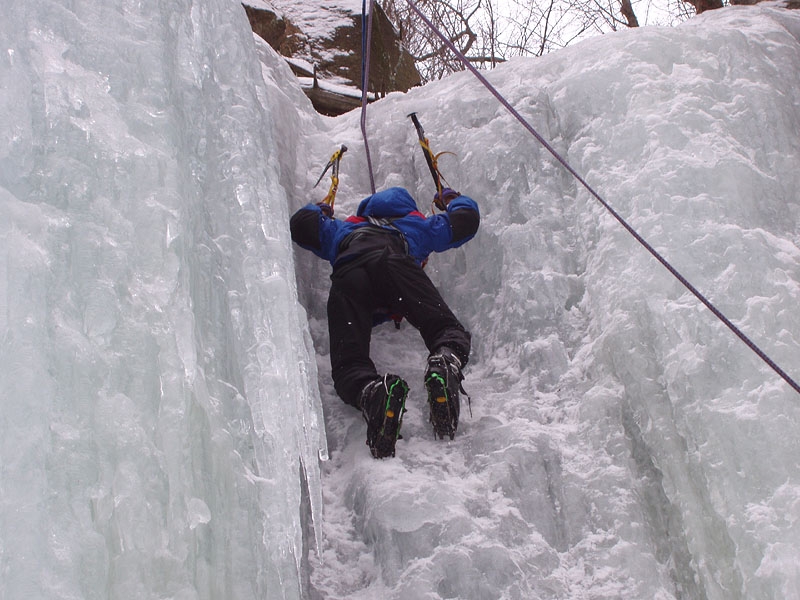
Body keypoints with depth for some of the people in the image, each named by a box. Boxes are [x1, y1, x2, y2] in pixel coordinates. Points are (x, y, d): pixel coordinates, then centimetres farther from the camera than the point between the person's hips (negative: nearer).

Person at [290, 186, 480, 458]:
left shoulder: (344, 229, 46)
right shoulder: (417, 225, 44)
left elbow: (301, 223, 45)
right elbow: (467, 217, 49)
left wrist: (320, 209, 68)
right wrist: (451, 199, 72)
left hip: (348, 275, 1)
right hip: (394, 263, 0)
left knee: (348, 364, -11)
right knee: (447, 329, -7)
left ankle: (372, 393, -46)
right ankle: (447, 363, -44)